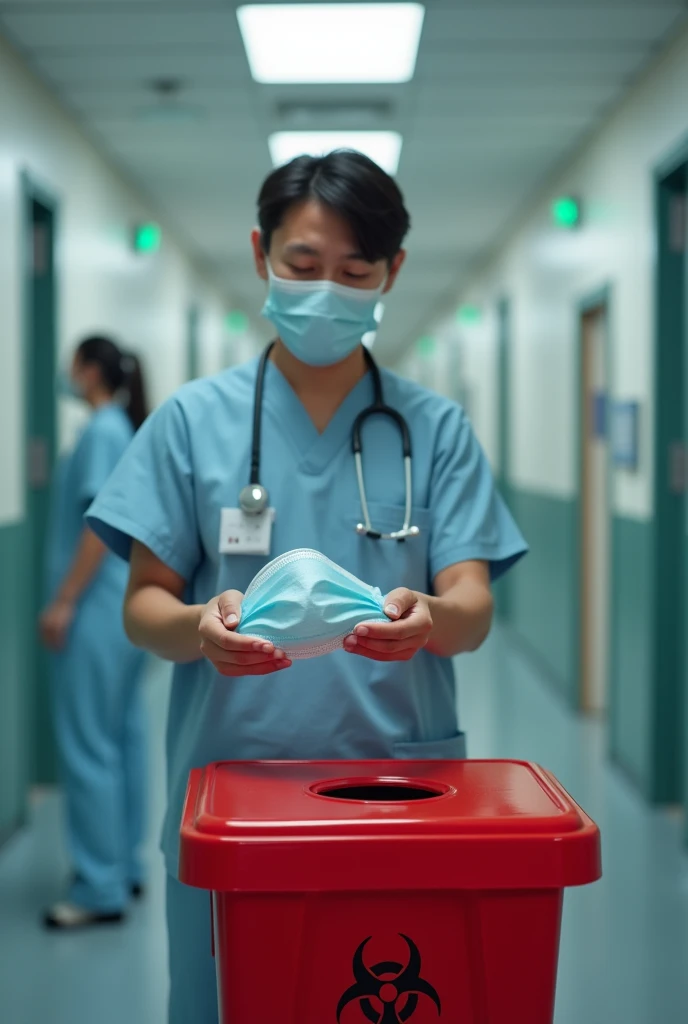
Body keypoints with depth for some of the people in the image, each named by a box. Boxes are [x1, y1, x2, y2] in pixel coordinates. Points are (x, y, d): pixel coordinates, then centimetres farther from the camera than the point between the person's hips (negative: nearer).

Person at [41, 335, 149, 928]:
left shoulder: (102, 431, -13)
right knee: (125, 734, 12)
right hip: (128, 603, 10)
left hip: (98, 608, -10)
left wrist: (63, 602, -18)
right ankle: (125, 866, 20)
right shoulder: (129, 429, 13)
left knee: (87, 743, -6)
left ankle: (100, 890, -3)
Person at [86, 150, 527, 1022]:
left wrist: (428, 615, -25)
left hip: (398, 784, 1)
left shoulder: (434, 427, 6)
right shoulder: (195, 419, 4)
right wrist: (201, 626, -22)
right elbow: (143, 605, 1)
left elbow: (472, 610, -1)